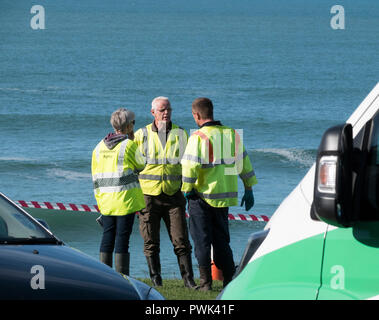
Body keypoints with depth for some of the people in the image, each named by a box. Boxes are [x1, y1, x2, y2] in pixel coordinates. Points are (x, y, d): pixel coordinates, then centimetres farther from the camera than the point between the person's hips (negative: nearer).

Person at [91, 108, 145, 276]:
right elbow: (141, 166, 7)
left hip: (106, 200, 5)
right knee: (122, 239, -4)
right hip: (126, 200, -5)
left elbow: (96, 177, 13)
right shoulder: (129, 145, -9)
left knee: (107, 239, 10)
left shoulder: (99, 146, 10)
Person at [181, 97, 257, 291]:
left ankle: (205, 282, 1)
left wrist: (186, 190, -6)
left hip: (202, 195, -6)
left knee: (202, 239, 3)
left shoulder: (199, 137, -12)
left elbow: (191, 166, -19)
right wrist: (249, 189, 20)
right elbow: (243, 162, 13)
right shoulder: (232, 134, 8)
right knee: (221, 239, 15)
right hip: (225, 195, 6)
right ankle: (229, 280, 12)